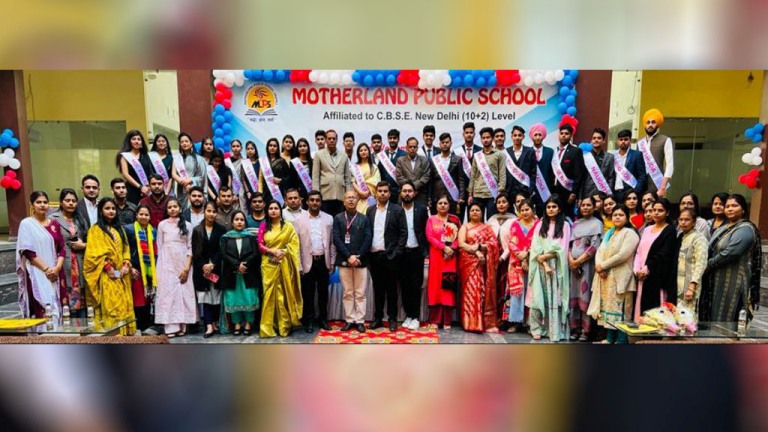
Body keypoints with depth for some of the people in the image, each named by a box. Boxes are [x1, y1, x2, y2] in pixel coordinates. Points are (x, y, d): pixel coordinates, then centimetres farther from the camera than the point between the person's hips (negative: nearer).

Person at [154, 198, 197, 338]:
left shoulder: (187, 225, 6)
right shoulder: (162, 225, 6)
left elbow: (190, 247, 2)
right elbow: (159, 247, 6)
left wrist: (187, 267, -7)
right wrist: (161, 266, 1)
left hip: (183, 264, 1)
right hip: (167, 264, 0)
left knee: (183, 293, 0)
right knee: (168, 293, -4)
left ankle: (182, 326, 6)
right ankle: (171, 327, -3)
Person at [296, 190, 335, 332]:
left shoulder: (329, 218, 3)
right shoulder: (300, 219, -2)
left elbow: (332, 242, 7)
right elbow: (297, 243, -4)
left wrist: (332, 262, 4)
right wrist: (299, 265, -7)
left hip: (323, 260, 2)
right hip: (308, 261, -2)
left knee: (323, 292, 11)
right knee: (308, 293, 6)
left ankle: (323, 319, 24)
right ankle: (308, 320, 20)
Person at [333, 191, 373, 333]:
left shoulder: (364, 219, 8)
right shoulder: (338, 218, 6)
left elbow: (368, 239, 0)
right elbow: (336, 239, -3)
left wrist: (358, 257, -11)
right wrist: (349, 256, -12)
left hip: (361, 261, 0)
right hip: (344, 261, 0)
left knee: (360, 293, 3)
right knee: (347, 293, 6)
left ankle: (359, 321, 11)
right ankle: (349, 320, 14)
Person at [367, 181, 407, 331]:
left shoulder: (397, 210, -2)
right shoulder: (370, 210, 10)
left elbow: (403, 233, -4)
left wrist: (396, 253, -11)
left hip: (389, 255, -3)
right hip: (373, 255, 3)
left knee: (391, 288, 5)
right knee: (377, 288, 11)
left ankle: (392, 318, 15)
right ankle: (378, 318, 20)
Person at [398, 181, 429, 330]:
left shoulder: (422, 209, 0)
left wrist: (426, 250, -4)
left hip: (416, 252, -1)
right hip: (401, 252, 1)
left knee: (416, 285, 1)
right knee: (404, 285, 8)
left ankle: (416, 317, 9)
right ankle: (408, 315, 19)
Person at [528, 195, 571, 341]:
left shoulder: (565, 225, 6)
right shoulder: (540, 225, 12)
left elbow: (562, 248, -2)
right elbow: (535, 246, 1)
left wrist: (546, 256, -13)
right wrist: (544, 264, -11)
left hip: (556, 267, -1)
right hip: (540, 267, 2)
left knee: (554, 298, -3)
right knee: (539, 297, -2)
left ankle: (555, 331, 0)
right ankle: (538, 329, 3)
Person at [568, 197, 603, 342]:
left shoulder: (597, 223, 2)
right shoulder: (575, 224, 16)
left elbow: (595, 246, -8)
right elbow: (570, 243, 11)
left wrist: (578, 261, -11)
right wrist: (570, 260, -6)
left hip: (588, 264, -4)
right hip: (573, 264, 5)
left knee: (585, 296, -4)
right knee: (574, 296, 5)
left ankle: (585, 331, 2)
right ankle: (575, 329, 11)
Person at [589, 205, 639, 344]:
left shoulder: (630, 233, -4)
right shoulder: (608, 233, 20)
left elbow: (622, 255, -16)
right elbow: (600, 251, 12)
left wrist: (603, 266, -11)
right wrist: (599, 266, -7)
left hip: (620, 278, -7)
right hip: (605, 277, 7)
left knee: (620, 308, -6)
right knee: (607, 306, 9)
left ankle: (621, 340, -1)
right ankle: (610, 338, 16)